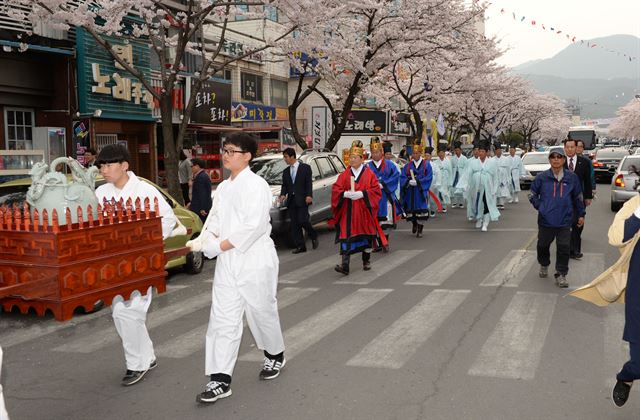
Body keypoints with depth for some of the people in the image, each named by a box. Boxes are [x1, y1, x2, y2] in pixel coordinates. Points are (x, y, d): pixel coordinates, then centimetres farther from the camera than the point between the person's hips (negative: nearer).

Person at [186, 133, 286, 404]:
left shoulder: (256, 185, -12)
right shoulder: (223, 187, 12)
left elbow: (255, 226, -21)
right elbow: (215, 222, 12)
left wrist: (220, 246, -19)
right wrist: (202, 241, -8)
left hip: (254, 260, -7)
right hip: (227, 262, 7)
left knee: (262, 313, 10)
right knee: (221, 320, 3)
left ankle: (275, 357, 37)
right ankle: (220, 380, 7)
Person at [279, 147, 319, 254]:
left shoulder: (305, 168, 2)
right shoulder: (286, 172, 17)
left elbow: (309, 183, -4)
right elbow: (284, 185, 15)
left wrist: (309, 195, -17)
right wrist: (283, 194, -5)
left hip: (302, 200, -5)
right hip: (291, 201, 5)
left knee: (302, 220, -14)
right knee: (294, 224, 2)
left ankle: (314, 236, 12)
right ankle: (300, 246, 7)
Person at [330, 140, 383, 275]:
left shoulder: (369, 174, 2)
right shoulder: (344, 175, 7)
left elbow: (376, 190, -4)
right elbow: (335, 190, 2)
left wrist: (362, 194, -18)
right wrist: (346, 194, -17)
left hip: (364, 211, 0)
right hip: (347, 212, 0)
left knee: (366, 236, 10)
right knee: (346, 236, -9)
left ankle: (366, 261, 29)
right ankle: (344, 265, -15)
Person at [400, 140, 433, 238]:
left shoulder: (426, 164, 1)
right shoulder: (408, 165, 9)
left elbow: (429, 177, -7)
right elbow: (402, 177, 2)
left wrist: (418, 182, -17)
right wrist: (409, 181, -17)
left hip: (421, 191, -3)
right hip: (410, 192, 3)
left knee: (420, 209, -7)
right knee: (411, 209, 7)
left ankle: (420, 229, 1)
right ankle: (414, 224, 34)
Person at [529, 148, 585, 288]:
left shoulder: (572, 177, -1)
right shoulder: (542, 177, -5)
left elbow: (578, 197, 10)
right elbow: (533, 195, 9)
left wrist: (581, 214, 13)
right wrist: (540, 206, -3)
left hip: (564, 220, 0)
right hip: (546, 220, 1)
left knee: (563, 248, -3)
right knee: (543, 245, 15)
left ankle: (561, 275, 9)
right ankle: (544, 265, 41)